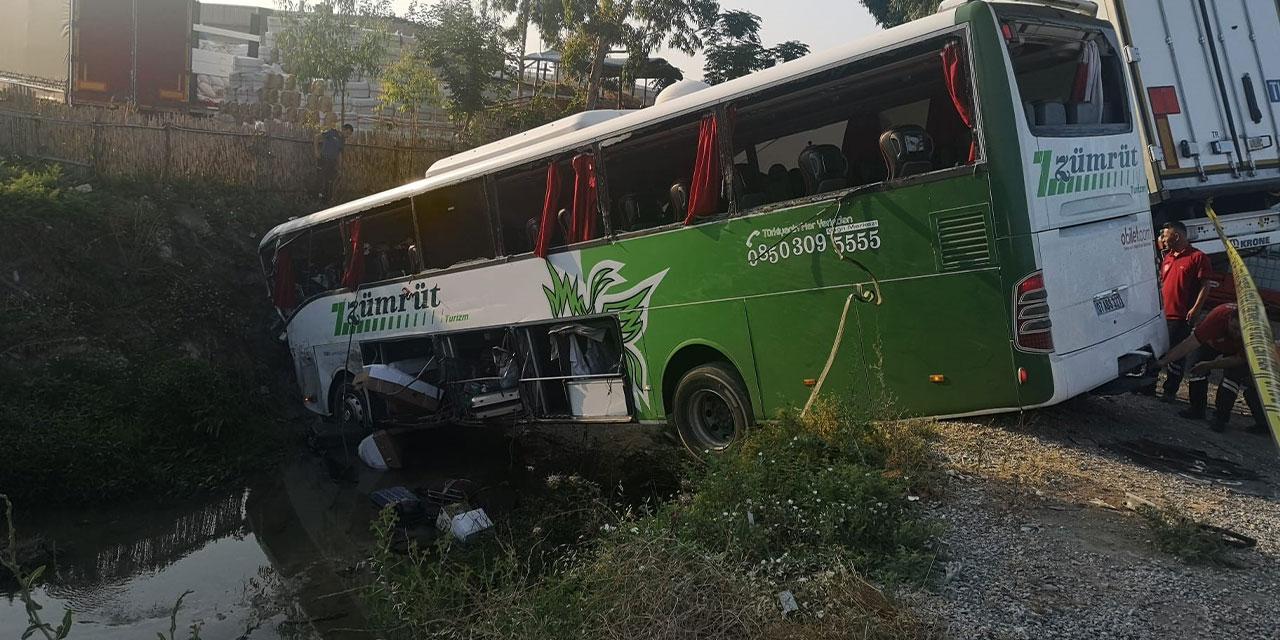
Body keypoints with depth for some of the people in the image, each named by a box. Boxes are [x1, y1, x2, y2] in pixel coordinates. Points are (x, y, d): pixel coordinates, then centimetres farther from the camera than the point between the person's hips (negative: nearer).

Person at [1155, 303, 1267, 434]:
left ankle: (1221, 417, -8)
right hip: (1212, 342, 0)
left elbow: (1240, 359, -26)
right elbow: (1190, 343, -44)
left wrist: (1209, 365, -31)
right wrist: (1164, 361, -50)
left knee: (1233, 376, -19)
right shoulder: (1218, 316, -43)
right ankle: (1197, 409, 1)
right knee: (1197, 366, -16)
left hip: (1236, 350, 0)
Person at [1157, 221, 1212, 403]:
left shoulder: (1197, 257, -7)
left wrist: (1195, 309, -17)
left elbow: (1205, 285, -10)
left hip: (1182, 317, -7)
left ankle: (1170, 391, 5)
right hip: (1162, 314, 7)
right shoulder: (1167, 258, 15)